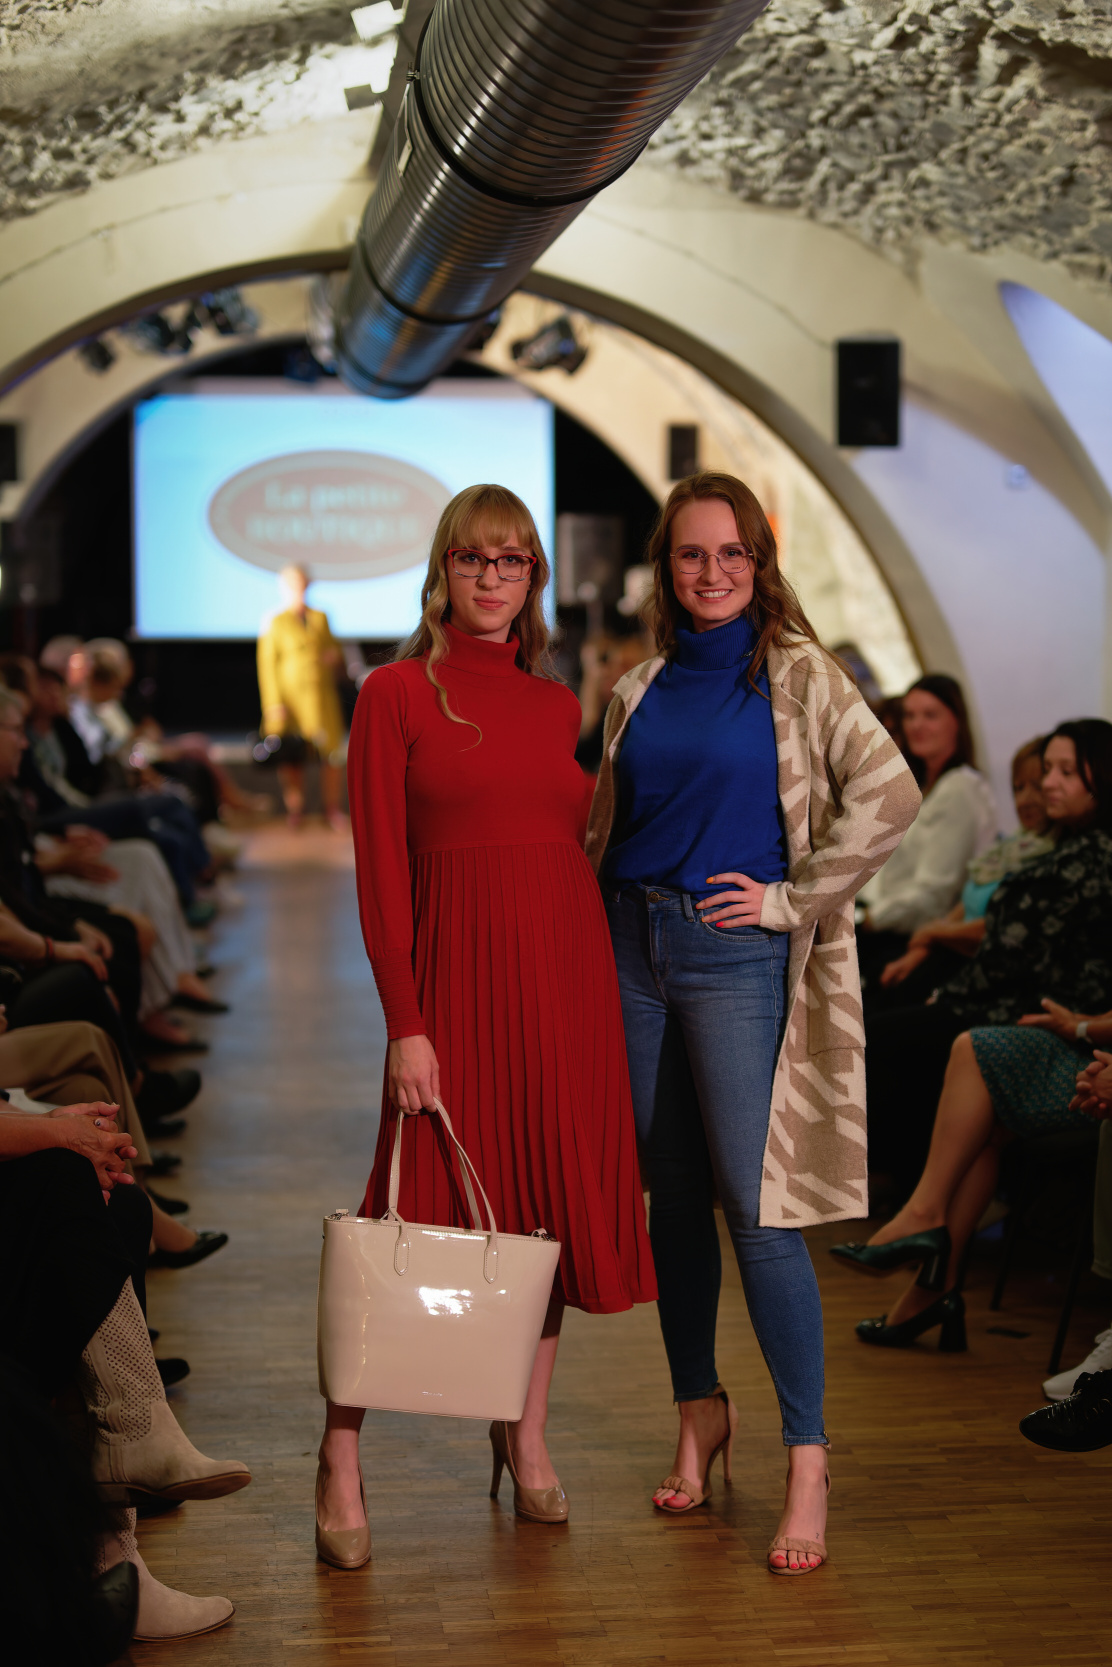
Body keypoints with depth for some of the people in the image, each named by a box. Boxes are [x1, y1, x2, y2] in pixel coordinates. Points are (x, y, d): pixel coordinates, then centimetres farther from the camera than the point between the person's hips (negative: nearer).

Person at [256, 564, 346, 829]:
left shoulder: (320, 618, 14)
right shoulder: (275, 623, 1)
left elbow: (334, 647, 26)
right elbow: (267, 666, -2)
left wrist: (335, 656, 0)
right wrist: (274, 705, -10)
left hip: (323, 697, 3)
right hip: (292, 699, -3)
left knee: (330, 751, -1)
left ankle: (332, 810, 8)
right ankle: (295, 810, 8)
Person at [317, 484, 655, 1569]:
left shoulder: (555, 703, 13)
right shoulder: (396, 694, -1)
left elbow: (574, 844, 14)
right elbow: (380, 871, -6)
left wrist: (600, 990, 5)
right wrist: (405, 1022, -13)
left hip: (567, 970, 5)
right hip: (456, 973, -5)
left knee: (550, 1203, 9)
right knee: (420, 1213, -3)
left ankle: (526, 1438, 23)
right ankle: (340, 1460, 9)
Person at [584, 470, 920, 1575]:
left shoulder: (797, 675, -2)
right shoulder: (640, 692, 12)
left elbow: (889, 793, -12)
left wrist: (796, 899, -11)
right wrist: (587, 941, 10)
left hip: (736, 957, -5)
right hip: (635, 951, 5)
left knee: (756, 1207, -9)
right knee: (674, 1201, 11)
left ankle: (807, 1462, -1)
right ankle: (699, 1411, 27)